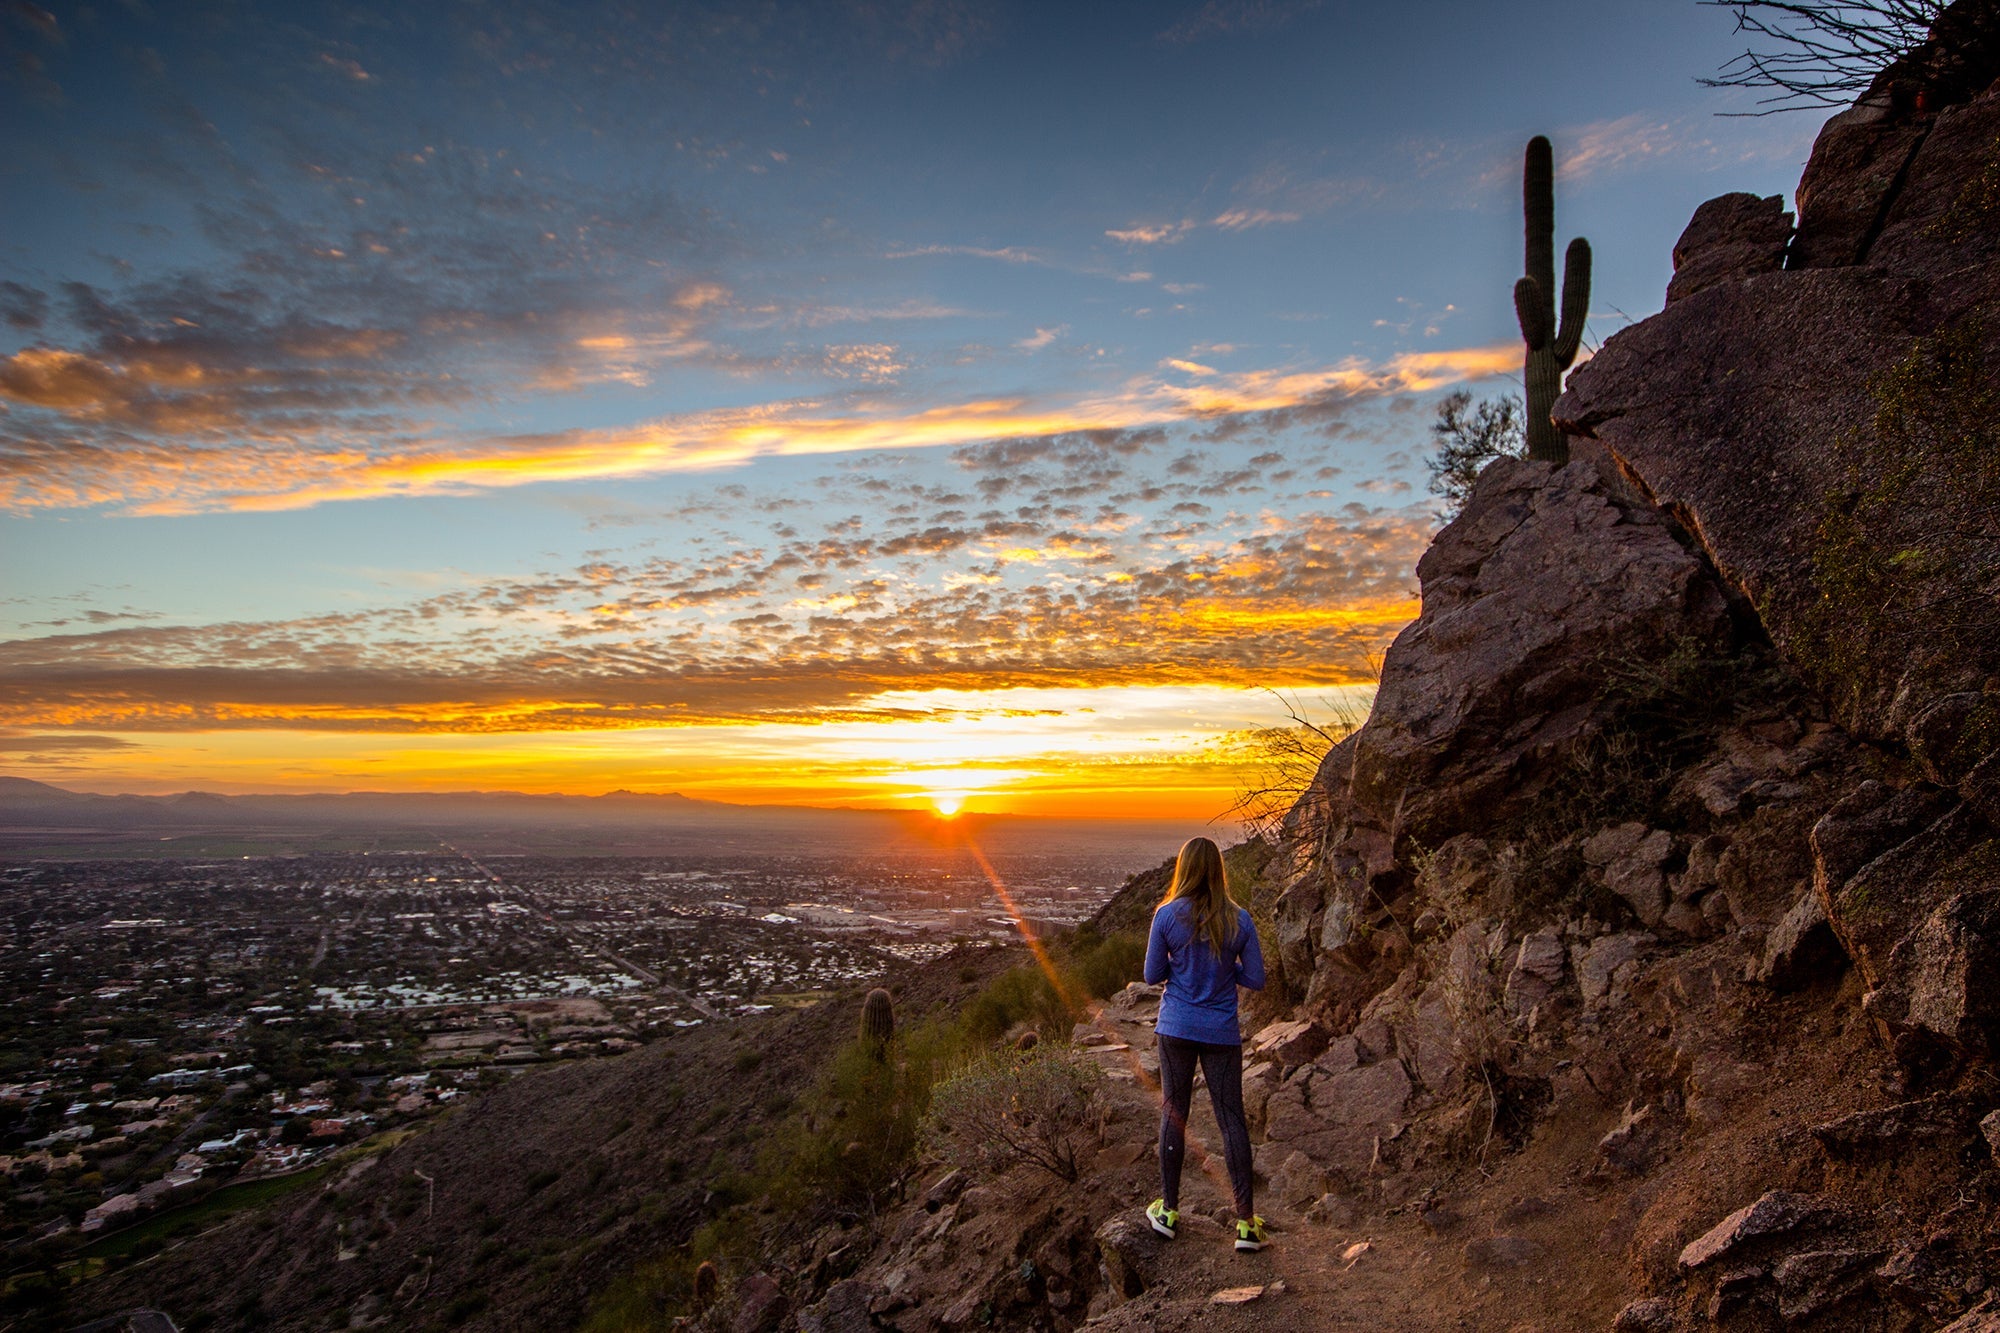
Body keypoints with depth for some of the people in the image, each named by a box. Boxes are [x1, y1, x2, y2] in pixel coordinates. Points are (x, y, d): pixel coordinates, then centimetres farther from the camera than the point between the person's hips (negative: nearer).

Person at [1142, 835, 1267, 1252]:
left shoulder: (1167, 915, -10)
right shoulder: (1238, 920, -7)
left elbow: (1152, 975, -3)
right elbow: (1256, 979, -2)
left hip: (1176, 1029, 0)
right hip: (1222, 1033, 1)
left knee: (1173, 1115, 11)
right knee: (1231, 1119, 7)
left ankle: (1168, 1210, 21)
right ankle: (1246, 1222, 10)